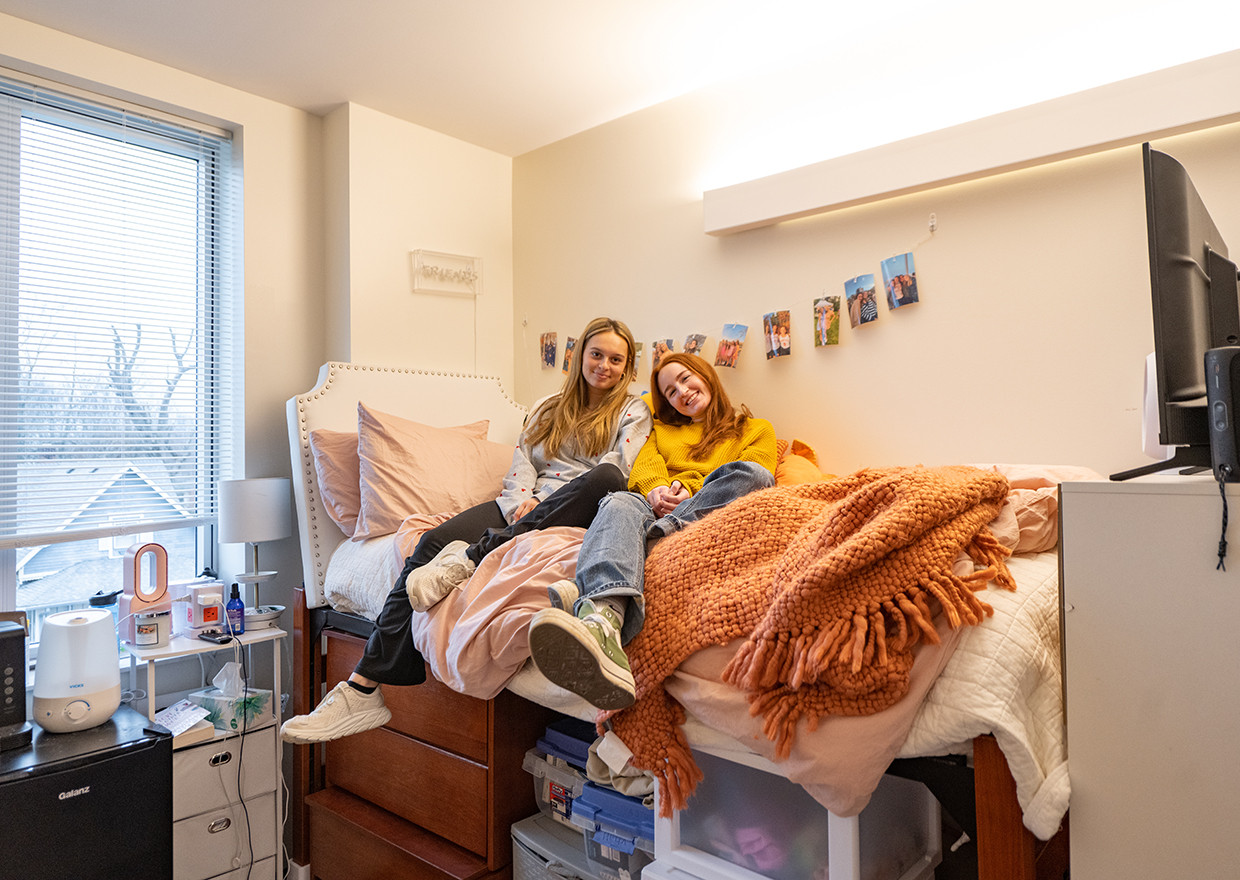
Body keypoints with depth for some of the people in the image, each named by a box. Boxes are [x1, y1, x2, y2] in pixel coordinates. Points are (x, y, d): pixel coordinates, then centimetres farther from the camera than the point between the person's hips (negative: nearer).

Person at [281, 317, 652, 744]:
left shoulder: (632, 412, 14)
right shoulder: (547, 409, 27)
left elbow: (614, 471, -2)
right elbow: (522, 464, 15)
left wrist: (539, 509, -11)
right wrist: (524, 502, -10)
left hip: (574, 514, -3)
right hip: (522, 507, 4)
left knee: (606, 479, -38)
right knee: (435, 541, -23)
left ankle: (470, 557, -41)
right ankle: (363, 688, -26)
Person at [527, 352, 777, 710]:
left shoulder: (756, 429, 27)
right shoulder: (662, 429, 36)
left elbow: (756, 481, 8)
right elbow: (643, 467, 15)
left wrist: (690, 490, -9)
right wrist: (656, 489, -10)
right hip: (655, 511, 2)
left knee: (752, 473, -32)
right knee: (620, 503, -32)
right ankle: (602, 619, -65)